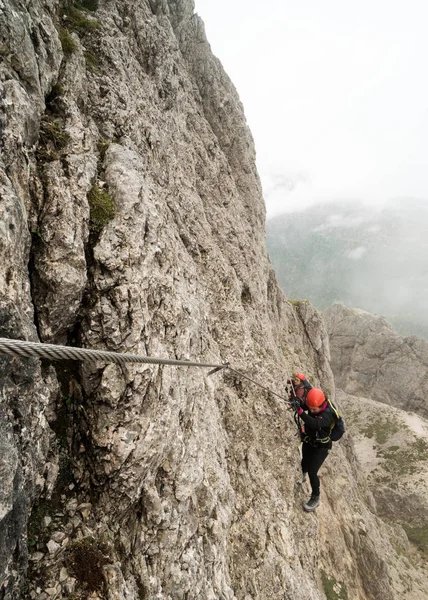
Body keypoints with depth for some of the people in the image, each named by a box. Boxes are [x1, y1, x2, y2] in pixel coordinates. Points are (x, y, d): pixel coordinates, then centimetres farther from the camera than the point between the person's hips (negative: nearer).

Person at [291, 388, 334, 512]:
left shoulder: (327, 414, -37)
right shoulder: (313, 404, -20)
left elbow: (314, 424, -53)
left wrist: (300, 411, -62)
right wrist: (297, 402, -34)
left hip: (321, 446, -6)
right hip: (308, 441, 6)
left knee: (312, 471, -6)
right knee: (305, 463, 23)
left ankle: (315, 498, 17)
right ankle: (302, 475, 57)